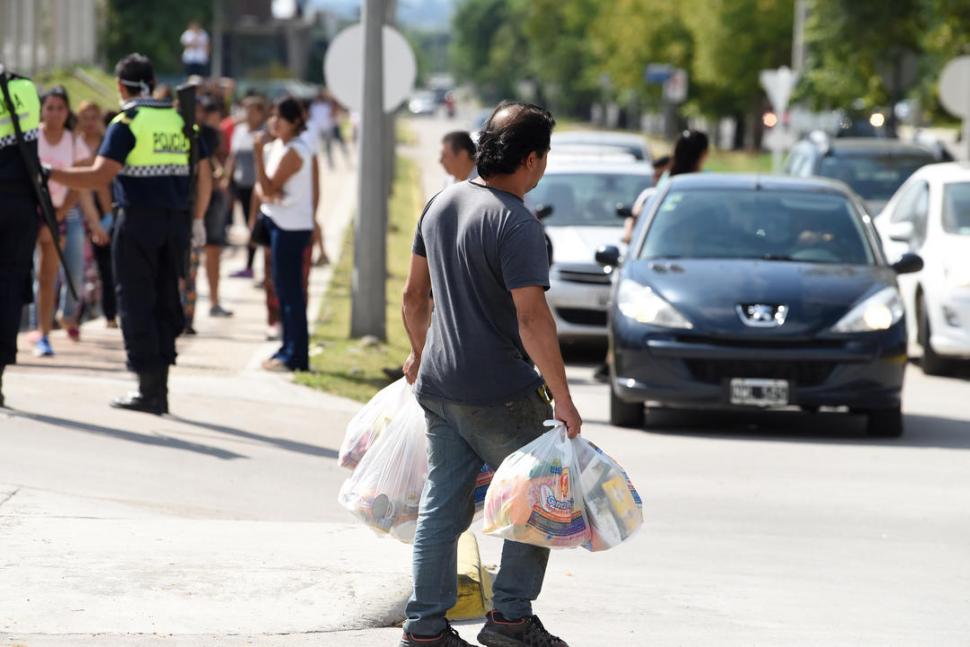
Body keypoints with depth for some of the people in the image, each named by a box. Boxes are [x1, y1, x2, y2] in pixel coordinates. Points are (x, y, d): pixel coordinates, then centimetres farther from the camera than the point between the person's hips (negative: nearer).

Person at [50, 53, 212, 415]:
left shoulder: (126, 123, -7)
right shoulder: (180, 120, 12)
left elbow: (100, 176, -17)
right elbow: (205, 175, 13)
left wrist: (50, 173, -11)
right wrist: (198, 219, 24)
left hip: (138, 220, -6)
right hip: (176, 220, 6)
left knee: (136, 303, 0)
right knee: (165, 300, 10)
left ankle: (149, 389, -4)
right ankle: (160, 389, 9)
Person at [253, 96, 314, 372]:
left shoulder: (293, 152, -15)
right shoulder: (274, 146, 13)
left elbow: (269, 187, -17)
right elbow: (262, 187, 11)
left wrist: (258, 154, -19)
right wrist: (265, 193, -12)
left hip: (291, 226, -10)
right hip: (280, 222, 10)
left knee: (290, 289, -8)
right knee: (283, 287, 13)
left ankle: (295, 356, -6)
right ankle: (289, 349, 20)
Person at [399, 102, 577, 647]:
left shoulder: (442, 203, 7)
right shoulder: (515, 223, -18)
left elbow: (415, 295, 17)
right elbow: (533, 320, -24)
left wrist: (420, 356, 31)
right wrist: (562, 398, -20)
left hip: (439, 387, 8)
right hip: (500, 396, -8)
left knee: (442, 507, 11)